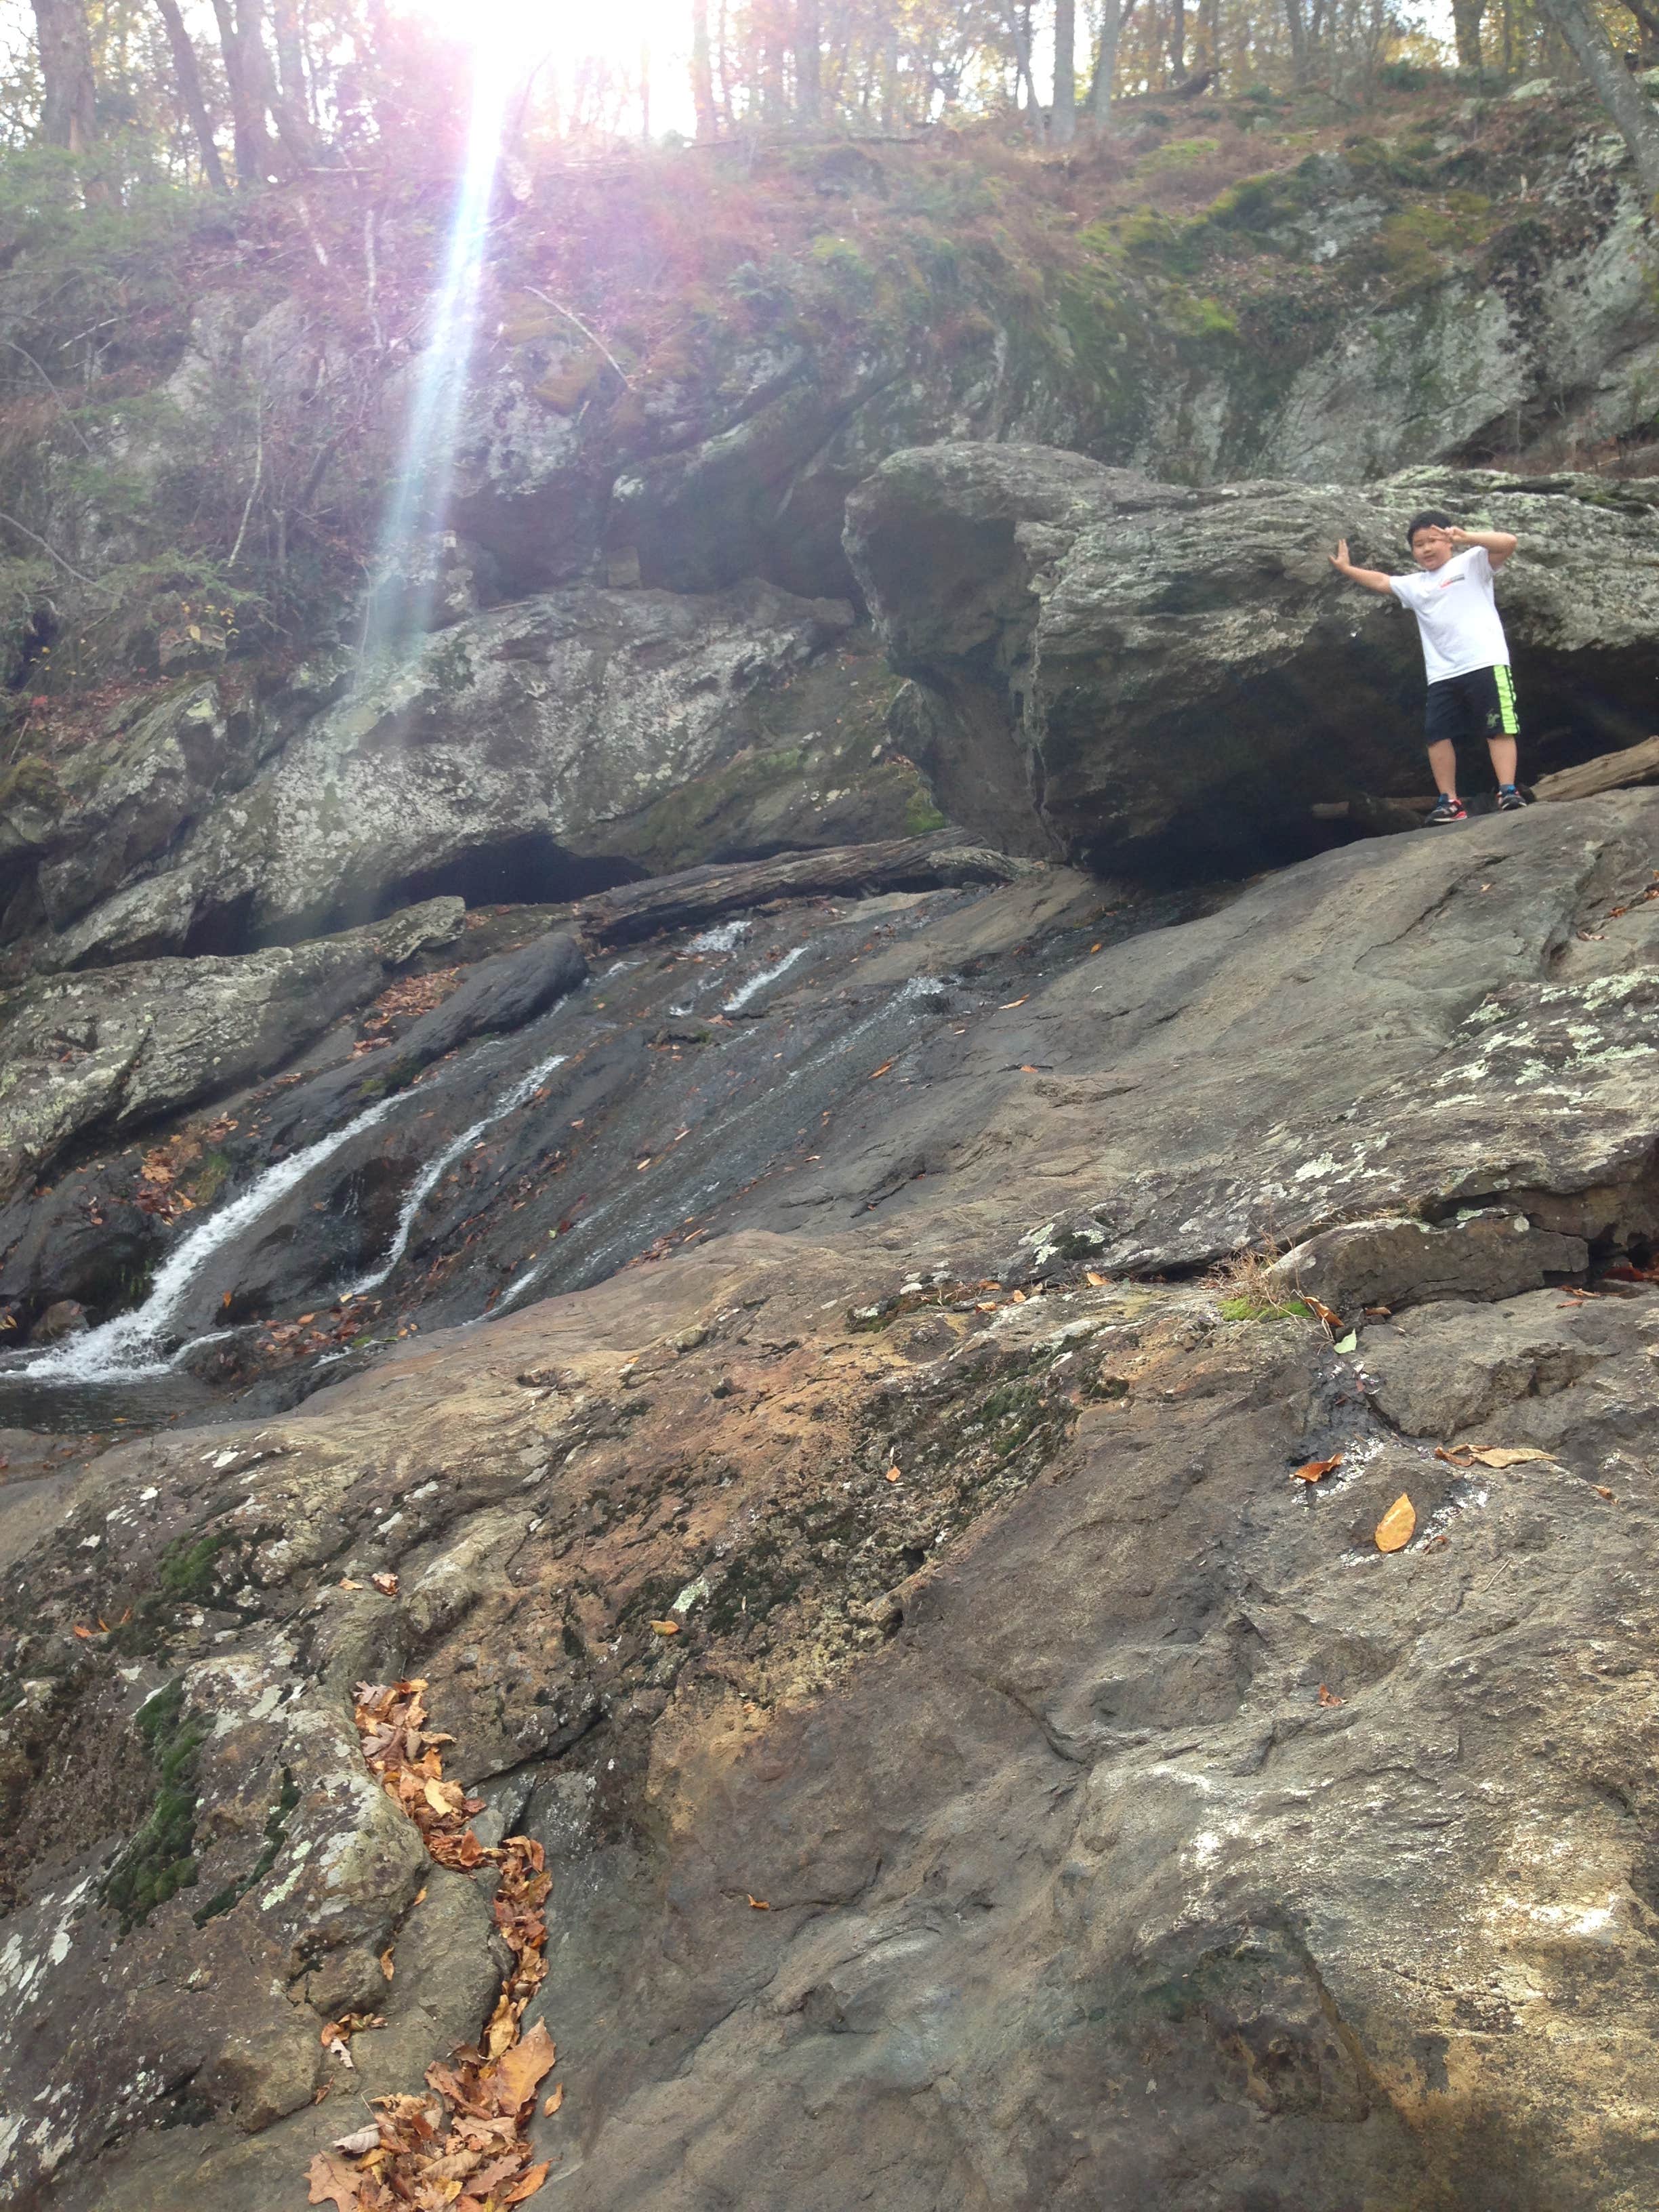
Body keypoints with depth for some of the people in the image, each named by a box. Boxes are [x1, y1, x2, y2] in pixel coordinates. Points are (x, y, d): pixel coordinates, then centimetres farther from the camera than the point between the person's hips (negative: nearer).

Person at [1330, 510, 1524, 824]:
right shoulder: (1415, 585, 24)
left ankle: (1508, 794, -13)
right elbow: (1380, 581, 36)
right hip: (1441, 675, 6)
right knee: (1439, 734, -1)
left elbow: (1507, 543, -8)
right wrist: (1346, 569, 35)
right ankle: (1449, 802, 3)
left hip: (1485, 663, -6)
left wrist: (1466, 537, -21)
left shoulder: (1471, 563, 7)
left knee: (1498, 728, -8)